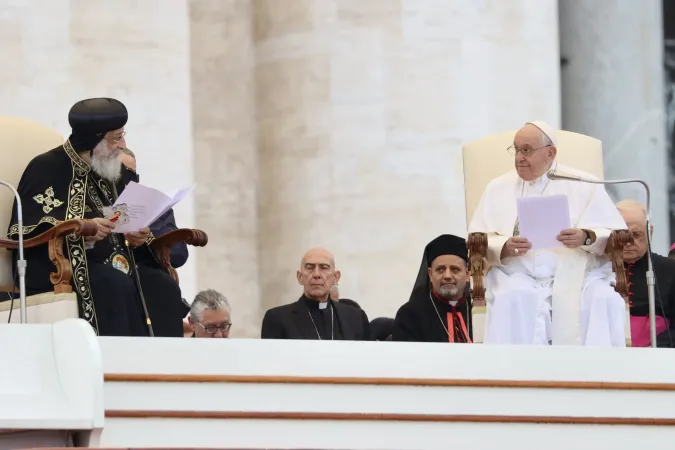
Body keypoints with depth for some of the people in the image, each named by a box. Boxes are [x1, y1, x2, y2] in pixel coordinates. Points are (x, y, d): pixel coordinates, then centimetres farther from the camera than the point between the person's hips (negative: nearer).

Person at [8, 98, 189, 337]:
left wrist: (137, 237, -2)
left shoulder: (117, 173, 17)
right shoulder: (48, 169, -4)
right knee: (116, 286, -35)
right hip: (59, 265, -6)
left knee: (162, 286, -22)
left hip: (115, 262, 6)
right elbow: (25, 231, -11)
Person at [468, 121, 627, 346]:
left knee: (604, 300, -31)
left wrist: (587, 238, -17)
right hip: (518, 275, 1)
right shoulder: (498, 188, 18)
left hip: (576, 276, -1)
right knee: (512, 299, -34)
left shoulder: (584, 185, 12)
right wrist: (504, 248, -14)